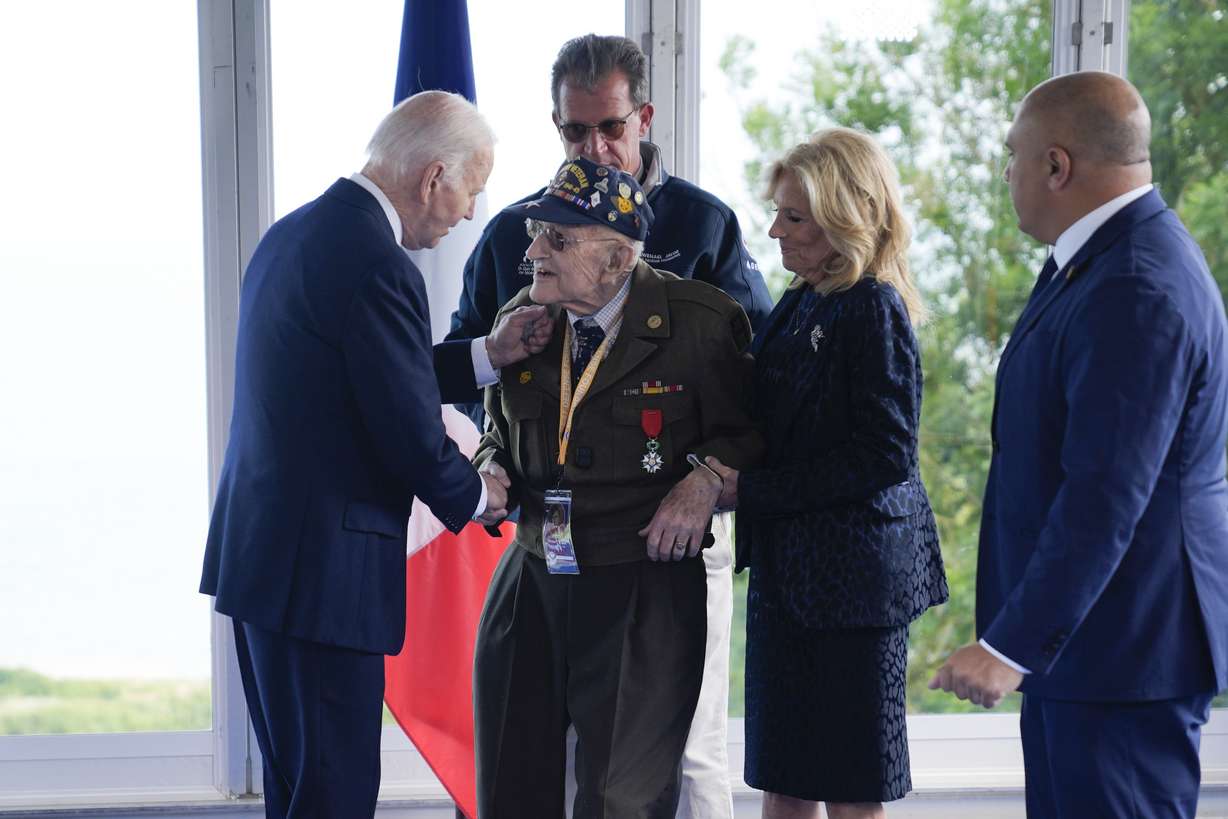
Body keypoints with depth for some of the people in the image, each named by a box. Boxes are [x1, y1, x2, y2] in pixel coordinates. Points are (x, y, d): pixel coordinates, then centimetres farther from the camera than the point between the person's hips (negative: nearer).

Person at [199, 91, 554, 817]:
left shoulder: (293, 235, 11)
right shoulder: (377, 265, -19)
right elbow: (411, 435, -16)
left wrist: (489, 353, 15)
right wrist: (477, 496, 3)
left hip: (257, 554, 10)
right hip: (322, 569, -10)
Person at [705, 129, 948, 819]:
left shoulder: (874, 310, -13)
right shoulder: (798, 305, 12)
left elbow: (886, 453, -19)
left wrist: (754, 492, -15)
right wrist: (724, 476, 1)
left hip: (851, 574, -8)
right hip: (788, 573, 8)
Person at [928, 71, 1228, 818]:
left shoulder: (1138, 292, -22)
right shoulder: (1104, 256, 12)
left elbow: (1106, 498, -27)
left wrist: (1011, 646, -25)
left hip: (1123, 650, -10)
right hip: (1078, 638, 10)